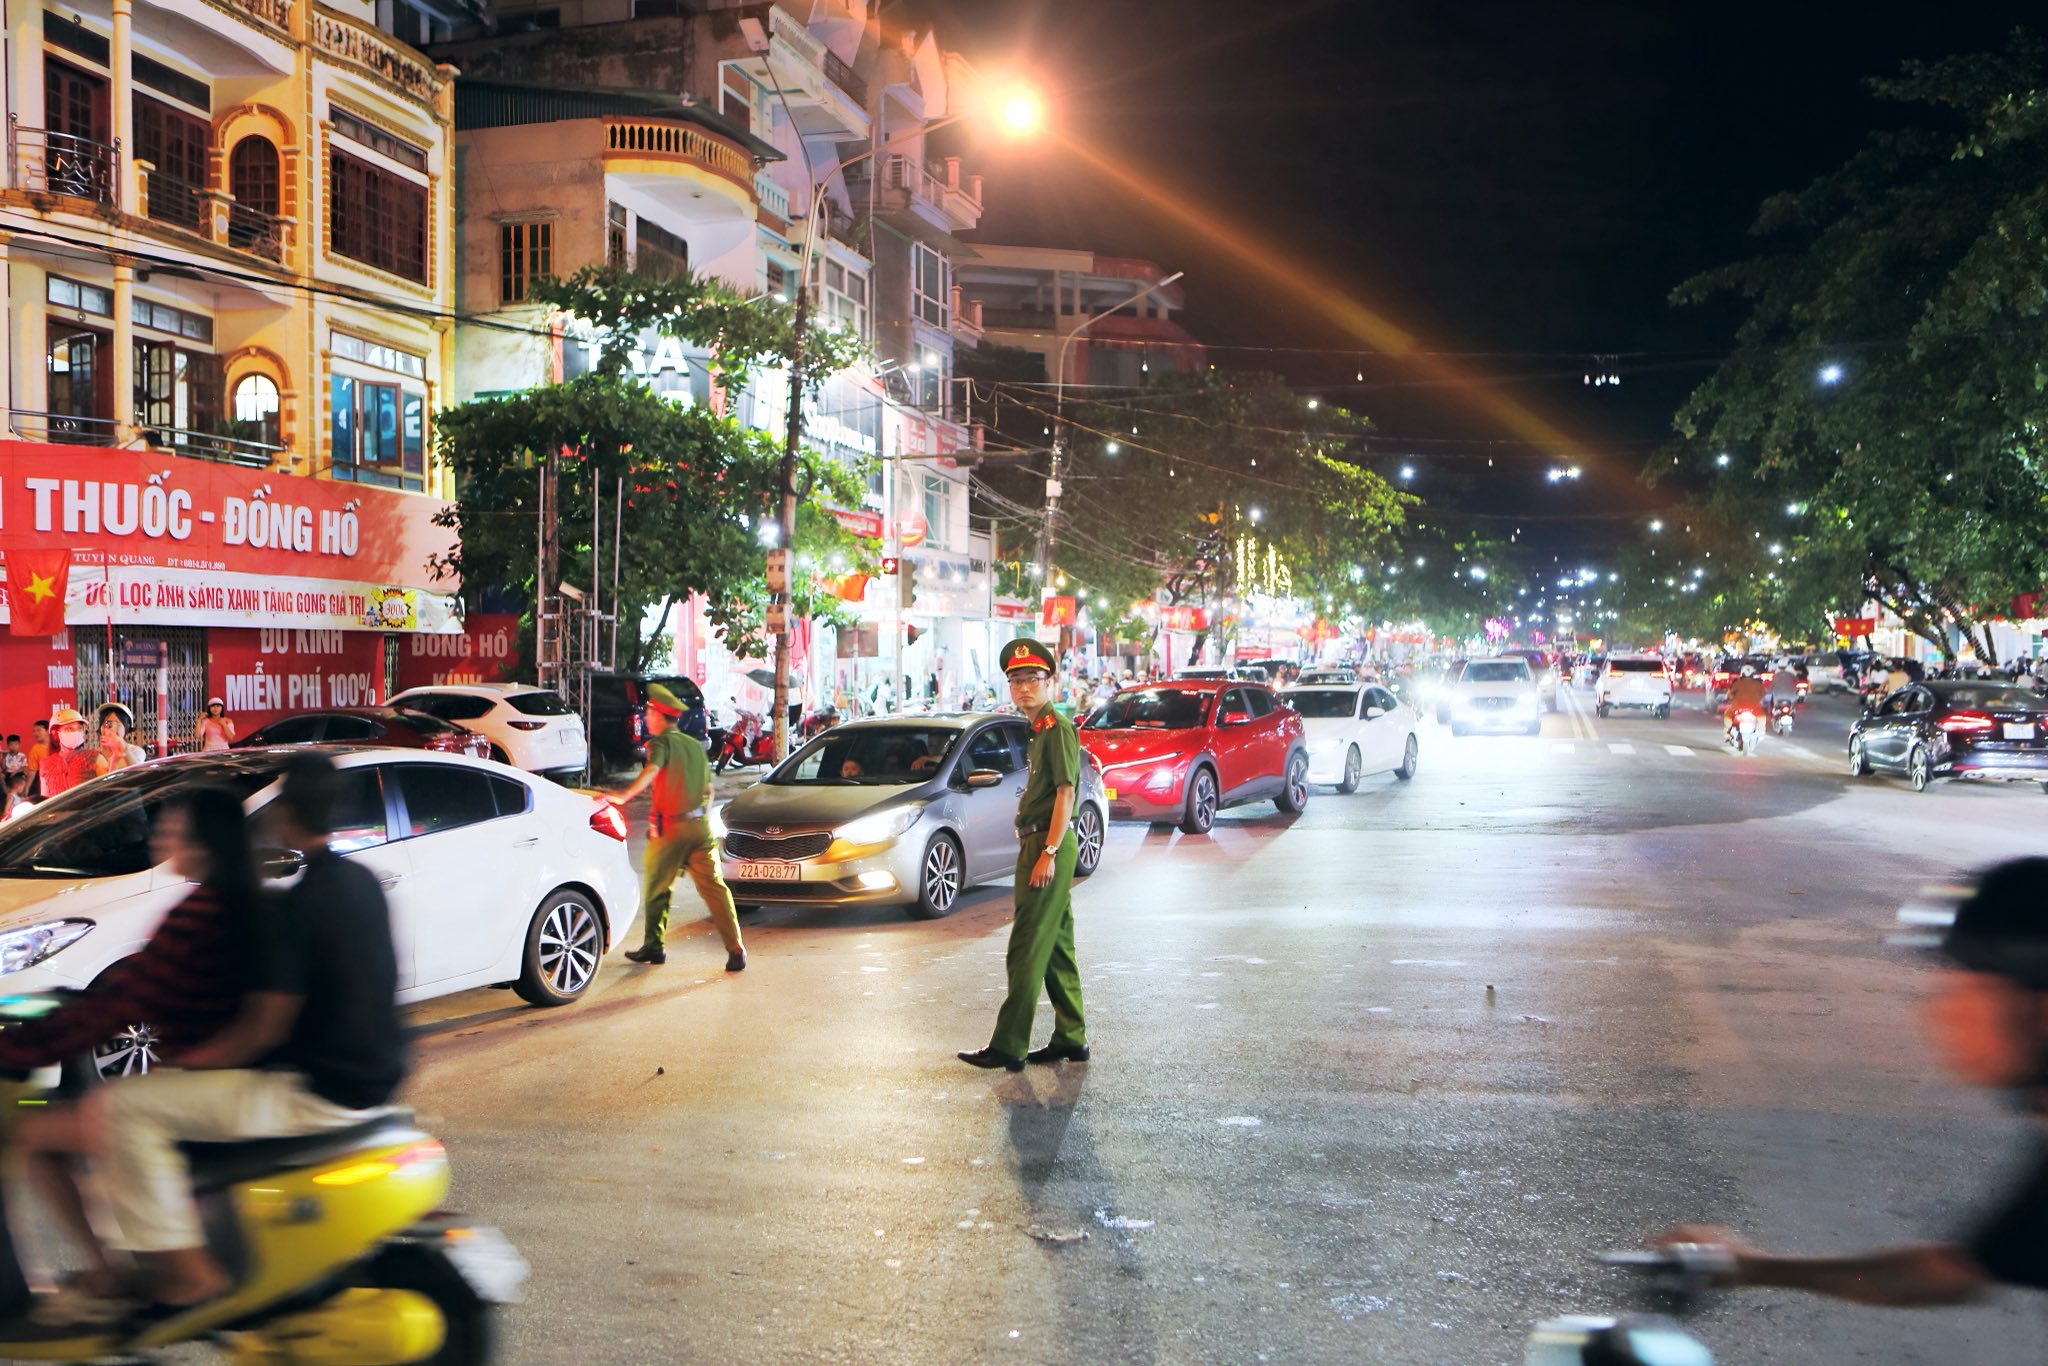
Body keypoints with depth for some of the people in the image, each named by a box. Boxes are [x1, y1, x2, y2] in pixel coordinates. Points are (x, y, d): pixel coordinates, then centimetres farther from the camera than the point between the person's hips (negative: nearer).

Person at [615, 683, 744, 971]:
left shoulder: (662, 743, -5)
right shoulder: (695, 745, 16)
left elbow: (650, 771, -25)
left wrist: (623, 797, -36)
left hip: (669, 828, -5)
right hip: (700, 826, 6)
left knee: (655, 887, 12)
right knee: (714, 887, 1)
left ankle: (653, 945, 19)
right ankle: (735, 949, -7)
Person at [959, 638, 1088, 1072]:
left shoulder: (1058, 727, -11)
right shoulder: (1040, 731, 19)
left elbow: (1066, 792, -18)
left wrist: (1049, 852, -23)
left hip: (1049, 845, -10)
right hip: (1036, 844, 10)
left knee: (1028, 949, -8)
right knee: (1056, 946, 13)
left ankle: (1008, 1046, -6)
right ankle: (1071, 1039, 20)